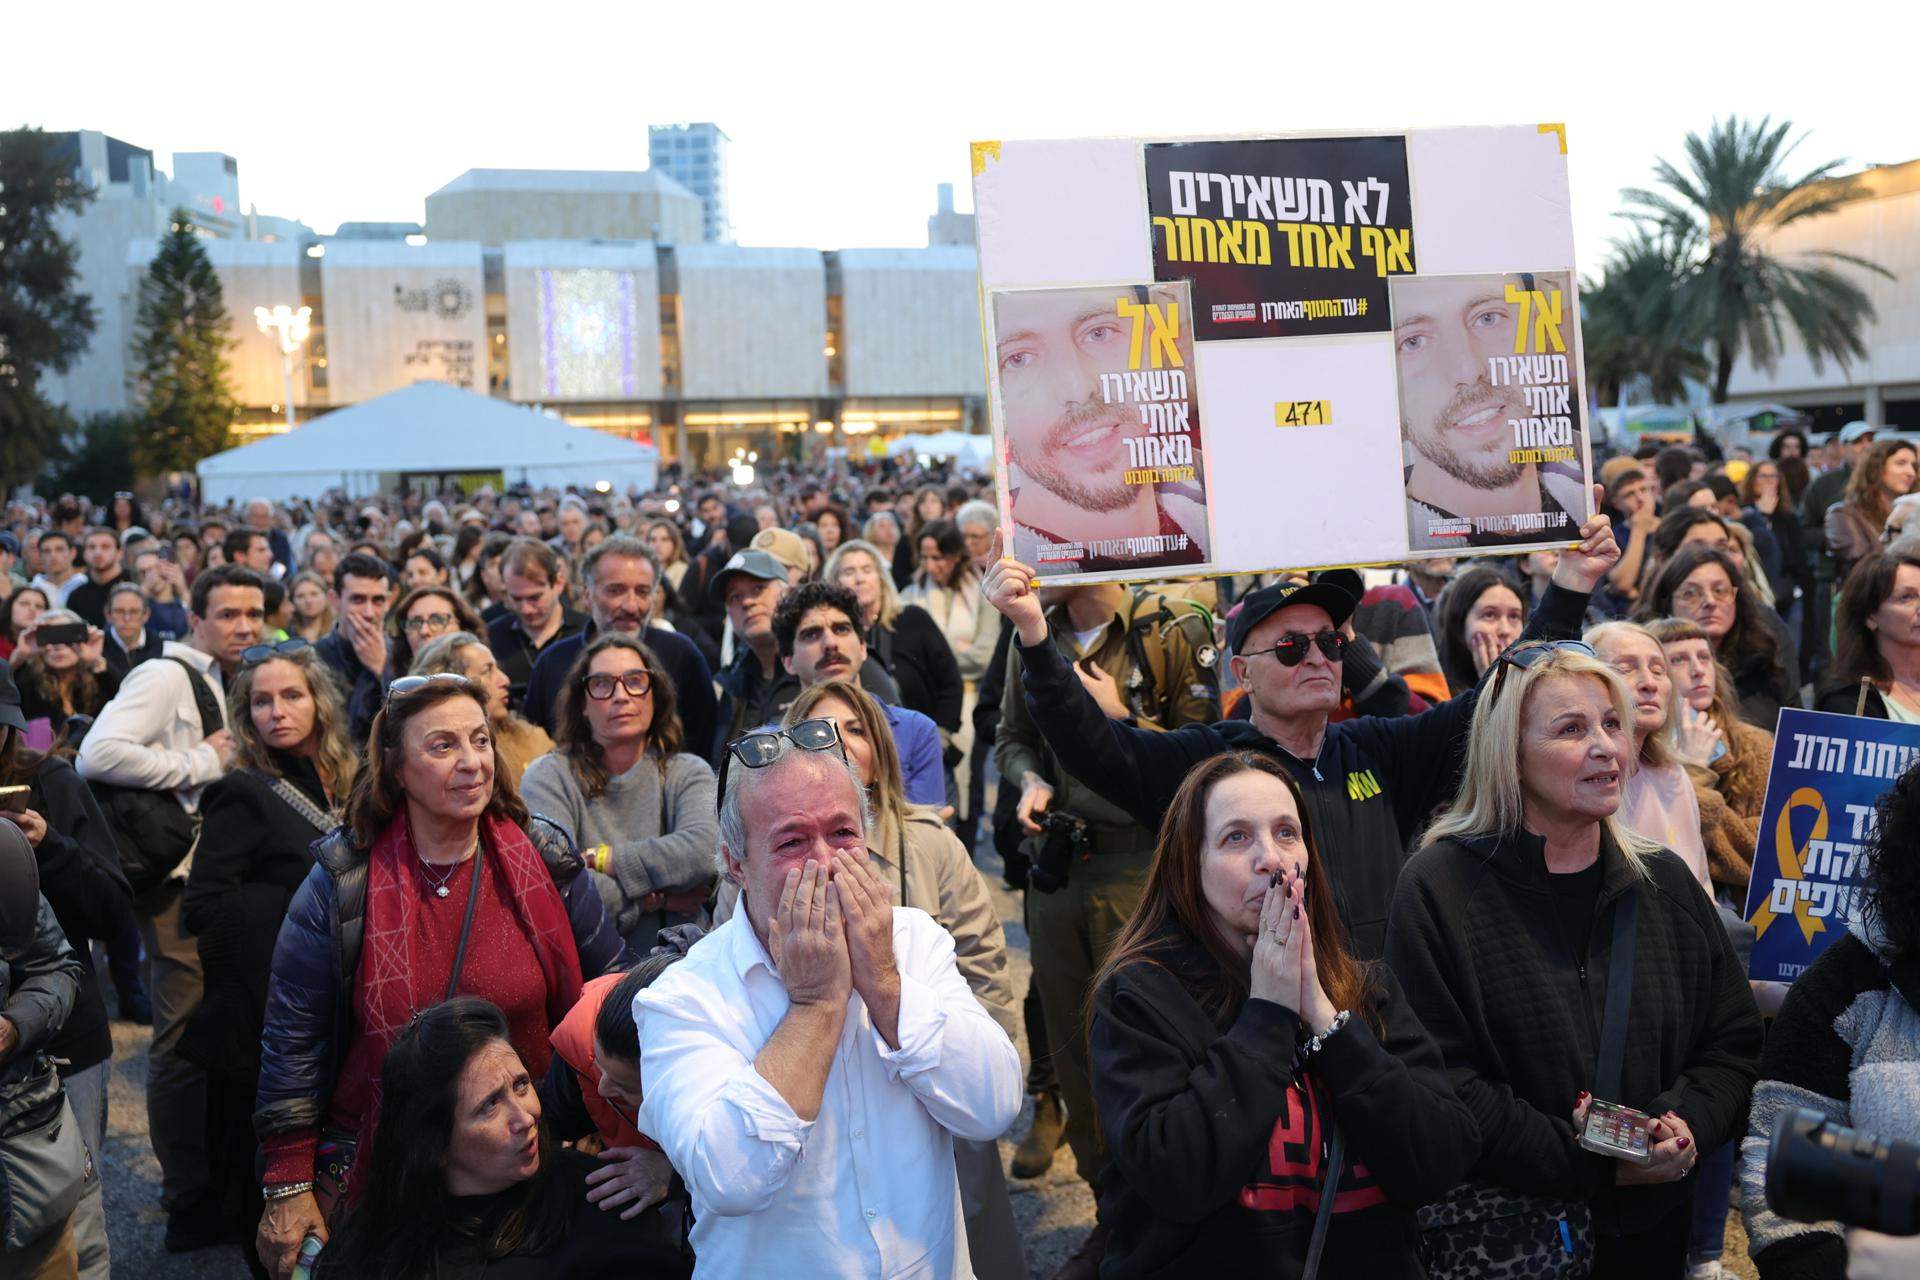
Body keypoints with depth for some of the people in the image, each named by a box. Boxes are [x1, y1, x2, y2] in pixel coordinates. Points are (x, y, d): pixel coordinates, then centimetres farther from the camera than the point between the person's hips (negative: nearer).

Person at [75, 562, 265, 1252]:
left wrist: (226, 760, 8)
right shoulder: (167, 676, -12)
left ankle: (202, 1180, 29)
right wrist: (201, 762, -19)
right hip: (179, 881, -9)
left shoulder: (218, 684, 17)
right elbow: (97, 755, -26)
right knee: (186, 1038, -3)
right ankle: (189, 1206, 8)